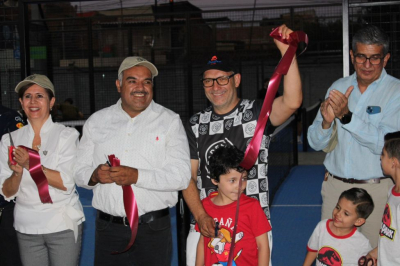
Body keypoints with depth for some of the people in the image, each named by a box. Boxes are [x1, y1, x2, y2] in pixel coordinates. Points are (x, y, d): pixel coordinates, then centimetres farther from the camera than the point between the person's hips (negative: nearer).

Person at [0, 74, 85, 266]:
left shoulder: (67, 135, -4)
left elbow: (67, 183, -13)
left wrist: (31, 164, -19)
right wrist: (17, 172, -18)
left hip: (63, 226, -3)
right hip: (27, 227, 3)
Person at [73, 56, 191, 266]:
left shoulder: (169, 121, 0)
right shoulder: (96, 121, 9)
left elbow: (181, 176, -10)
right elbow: (79, 171, 10)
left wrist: (136, 176, -20)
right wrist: (95, 175, -13)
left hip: (153, 229, -2)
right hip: (108, 228, 2)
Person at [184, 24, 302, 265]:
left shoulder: (257, 113, -1)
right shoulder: (196, 125, 9)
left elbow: (292, 102, -20)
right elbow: (188, 176, 5)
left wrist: (287, 52, -27)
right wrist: (201, 217, -9)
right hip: (206, 225, 3)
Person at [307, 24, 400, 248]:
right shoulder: (338, 87, 8)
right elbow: (316, 143, 7)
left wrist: (347, 116, -26)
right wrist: (326, 122, -15)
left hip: (376, 189, -4)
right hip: (335, 185, 4)